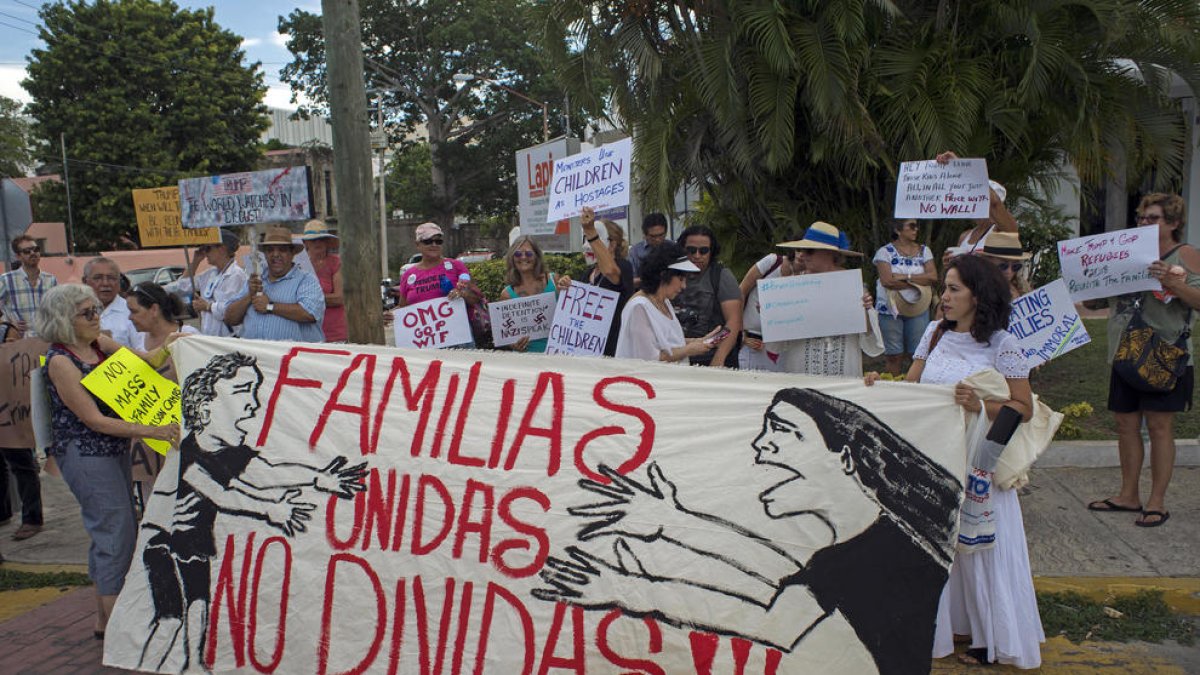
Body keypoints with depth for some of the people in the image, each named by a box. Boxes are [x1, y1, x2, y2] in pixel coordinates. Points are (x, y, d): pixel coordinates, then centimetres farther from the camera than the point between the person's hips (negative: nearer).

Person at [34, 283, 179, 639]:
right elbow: (95, 421, -20)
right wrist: (151, 431, -28)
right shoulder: (60, 361, -16)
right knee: (116, 534, -7)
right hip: (84, 454, -8)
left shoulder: (99, 343, 6)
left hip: (114, 450, 8)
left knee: (110, 533, 14)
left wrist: (167, 347, -13)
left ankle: (105, 618, 26)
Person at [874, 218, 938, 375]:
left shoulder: (924, 250, 11)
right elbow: (887, 281, -13)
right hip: (890, 309, -3)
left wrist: (905, 277, -12)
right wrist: (918, 283, -7)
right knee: (894, 356, -1)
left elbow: (933, 277, -3)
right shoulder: (885, 252, 0)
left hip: (918, 309, 3)